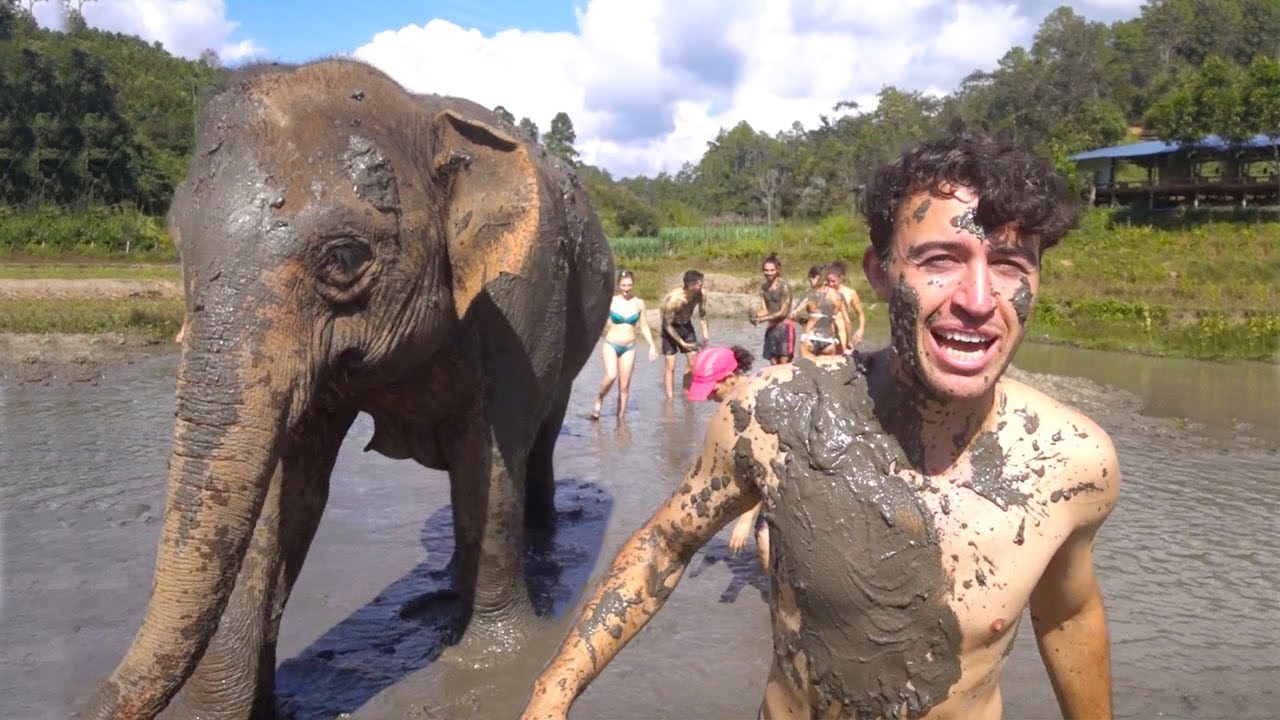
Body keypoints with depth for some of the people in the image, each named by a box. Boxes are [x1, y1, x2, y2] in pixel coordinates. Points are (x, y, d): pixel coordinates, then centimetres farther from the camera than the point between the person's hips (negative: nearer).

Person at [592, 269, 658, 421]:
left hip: (629, 348, 2)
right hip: (611, 344, -2)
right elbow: (602, 324, 5)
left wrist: (652, 346, 3)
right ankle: (599, 399, 3)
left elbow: (644, 326, 10)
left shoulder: (639, 303, 2)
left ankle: (621, 417, 15)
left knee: (624, 386, 3)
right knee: (611, 376, -24)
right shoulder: (611, 302, -4)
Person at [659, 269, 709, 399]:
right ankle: (670, 398, -1)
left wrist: (705, 332, -9)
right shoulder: (674, 299, -34)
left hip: (687, 325, 5)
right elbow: (667, 325, -23)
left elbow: (702, 314, 1)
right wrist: (681, 342, -23)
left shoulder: (701, 295, -19)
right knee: (670, 365, -5)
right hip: (671, 327, -5)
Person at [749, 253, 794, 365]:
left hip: (784, 327, -6)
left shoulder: (784, 286, -11)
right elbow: (765, 310, 5)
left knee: (784, 365, -9)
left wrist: (762, 319, -19)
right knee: (774, 365, 6)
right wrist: (755, 315, -17)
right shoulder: (764, 287, 9)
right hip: (771, 328, 6)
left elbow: (783, 312, -13)